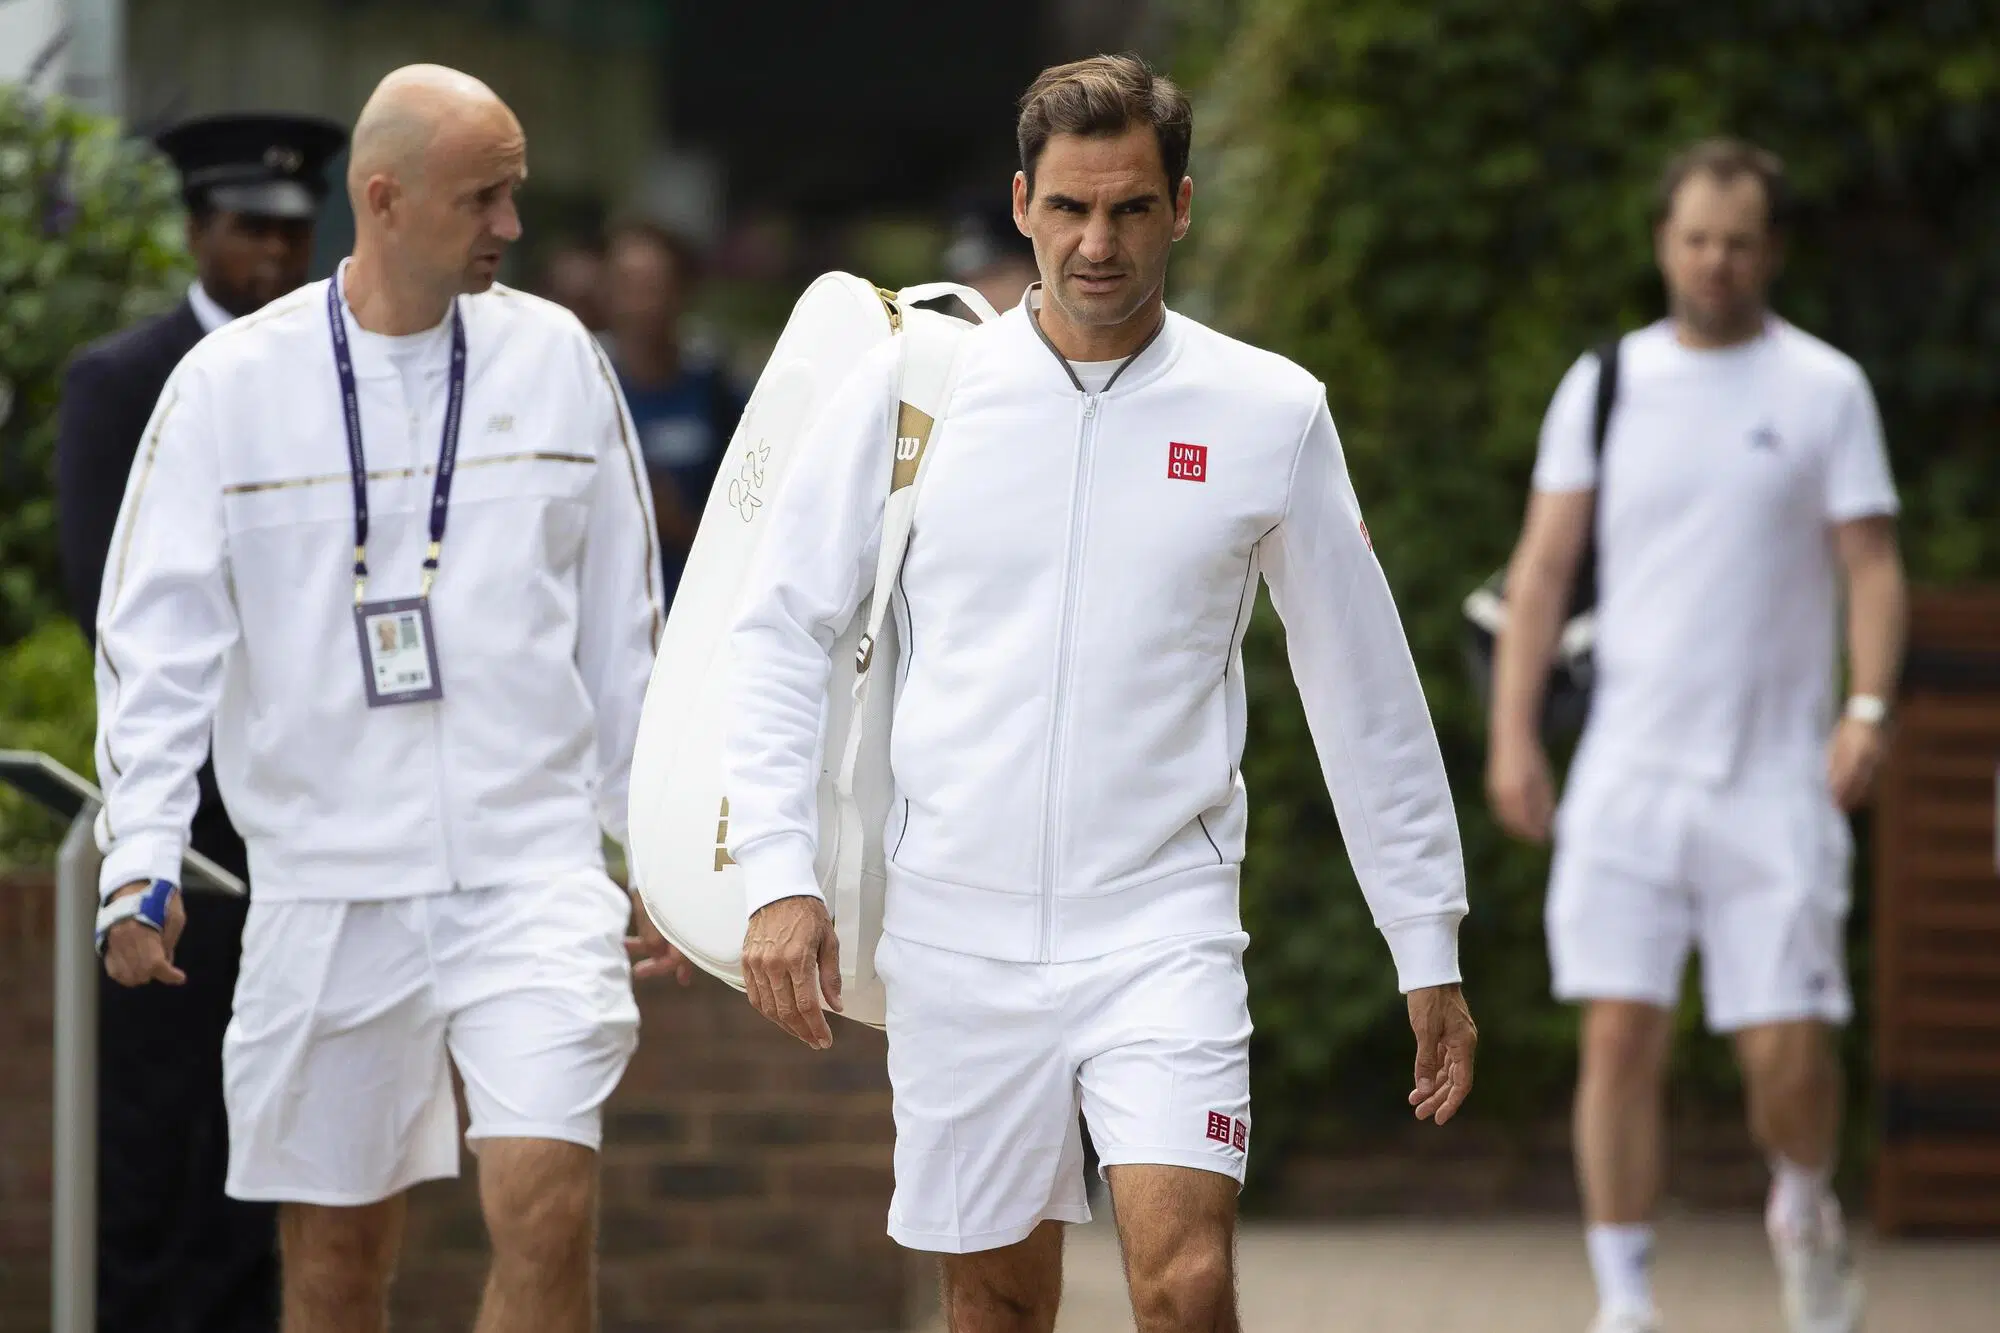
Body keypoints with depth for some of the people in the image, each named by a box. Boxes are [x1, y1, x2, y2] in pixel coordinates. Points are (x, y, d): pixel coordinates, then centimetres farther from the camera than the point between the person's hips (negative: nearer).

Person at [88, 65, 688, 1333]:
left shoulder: (557, 359, 5)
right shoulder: (231, 386, -1)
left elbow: (624, 623, 12)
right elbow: (159, 638, 0)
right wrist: (141, 858, -11)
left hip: (532, 869, 0)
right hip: (326, 884, 0)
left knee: (548, 1213, -15)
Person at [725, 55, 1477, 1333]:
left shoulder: (1271, 414, 1)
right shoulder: (913, 389, 1)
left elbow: (1366, 687, 8)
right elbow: (782, 632, 6)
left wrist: (1429, 951, 9)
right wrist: (778, 876, -5)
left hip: (1163, 928, -1)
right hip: (956, 930, 1)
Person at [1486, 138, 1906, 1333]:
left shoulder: (1825, 389, 3)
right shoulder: (1605, 382, 8)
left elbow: (1872, 564, 1)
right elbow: (1544, 564, 9)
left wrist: (1868, 708, -15)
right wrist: (1514, 729, 1)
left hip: (1776, 778, -1)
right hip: (1628, 769, 1)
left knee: (1788, 1046, -5)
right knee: (1622, 1034, -7)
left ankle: (1806, 1215, 26)